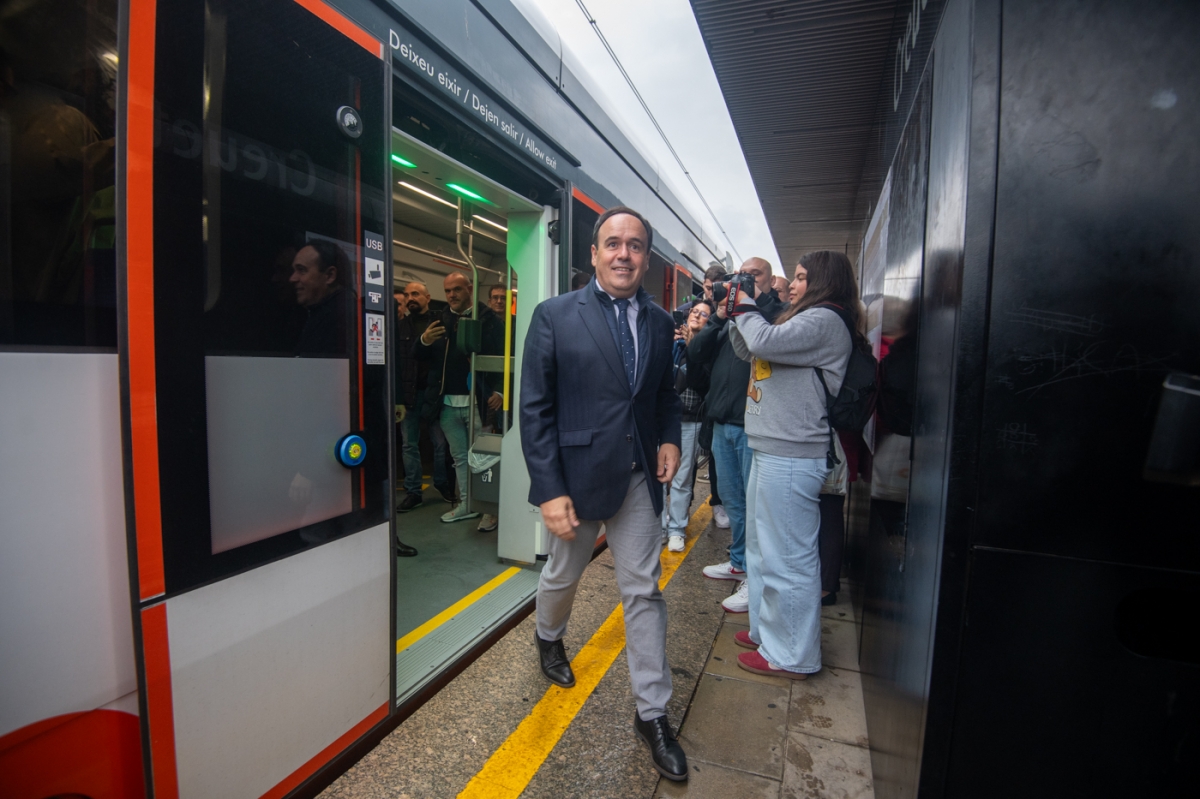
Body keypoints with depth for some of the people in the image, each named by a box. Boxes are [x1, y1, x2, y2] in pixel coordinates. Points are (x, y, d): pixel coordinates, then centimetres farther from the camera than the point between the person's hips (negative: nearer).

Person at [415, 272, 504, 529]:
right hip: (447, 403, 6)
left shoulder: (488, 319, -4)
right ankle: (466, 503, 27)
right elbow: (418, 356, 8)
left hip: (477, 402, -5)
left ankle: (490, 509, 8)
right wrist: (424, 340, -13)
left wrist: (500, 391, -19)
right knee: (459, 457, 15)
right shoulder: (439, 321, 12)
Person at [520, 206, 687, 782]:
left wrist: (670, 439, -3)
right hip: (576, 474, -2)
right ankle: (548, 638, 55)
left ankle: (651, 714, 28)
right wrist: (550, 490, -16)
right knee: (563, 574, 21)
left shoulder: (660, 322, 3)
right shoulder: (555, 316, -10)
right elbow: (535, 410, -11)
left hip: (638, 476, 3)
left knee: (644, 590, 9)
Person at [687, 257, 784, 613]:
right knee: (732, 500, 19)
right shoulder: (727, 317, 15)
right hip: (722, 422, 7)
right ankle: (739, 562, 35)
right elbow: (695, 354, 6)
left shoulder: (776, 312, -4)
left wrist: (756, 301, -16)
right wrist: (718, 318, -4)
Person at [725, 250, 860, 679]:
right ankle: (768, 631, 36)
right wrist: (735, 313, 8)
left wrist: (745, 305, -8)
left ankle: (791, 655, 15)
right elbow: (749, 351, 20)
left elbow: (764, 341, -25)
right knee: (763, 550, 20)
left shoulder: (824, 321, -11)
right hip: (771, 451, 11)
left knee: (787, 559, 0)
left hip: (791, 457, -11)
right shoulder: (805, 320, 21)